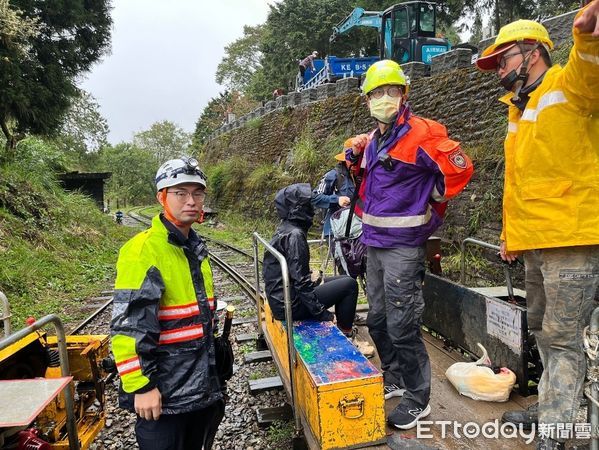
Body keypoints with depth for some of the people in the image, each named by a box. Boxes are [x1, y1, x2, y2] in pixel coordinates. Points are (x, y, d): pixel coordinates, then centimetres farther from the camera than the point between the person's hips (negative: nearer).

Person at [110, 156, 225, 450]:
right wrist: (140, 386, -20)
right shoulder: (143, 250, -20)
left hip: (202, 382, 8)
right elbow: (129, 326, -22)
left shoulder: (196, 247, 7)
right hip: (164, 391, -8)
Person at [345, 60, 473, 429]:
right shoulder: (373, 140, 14)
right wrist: (354, 153, 11)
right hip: (375, 243, 9)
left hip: (403, 245, -8)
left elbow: (460, 169, -10)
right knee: (378, 321, 18)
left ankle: (418, 401, 18)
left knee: (402, 327, -1)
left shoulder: (421, 133, -11)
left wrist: (428, 210, -3)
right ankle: (393, 380, 37)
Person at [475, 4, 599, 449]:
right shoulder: (519, 111, 21)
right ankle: (550, 407, 35)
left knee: (561, 337, -3)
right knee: (542, 329, 18)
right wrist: (510, 234, 22)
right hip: (536, 243, 9)